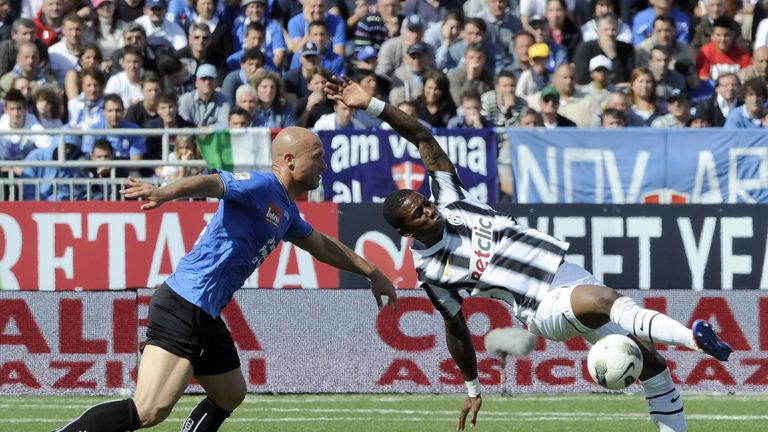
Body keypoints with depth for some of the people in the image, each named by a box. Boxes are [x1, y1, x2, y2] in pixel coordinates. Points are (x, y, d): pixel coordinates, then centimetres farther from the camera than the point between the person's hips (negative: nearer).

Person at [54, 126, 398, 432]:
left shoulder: (286, 211, 20)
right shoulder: (262, 187, -10)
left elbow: (322, 246, 39)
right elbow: (212, 183, -28)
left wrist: (372, 273, 46)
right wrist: (166, 192, -48)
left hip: (206, 318, 11)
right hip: (183, 306, -11)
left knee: (230, 397, 22)